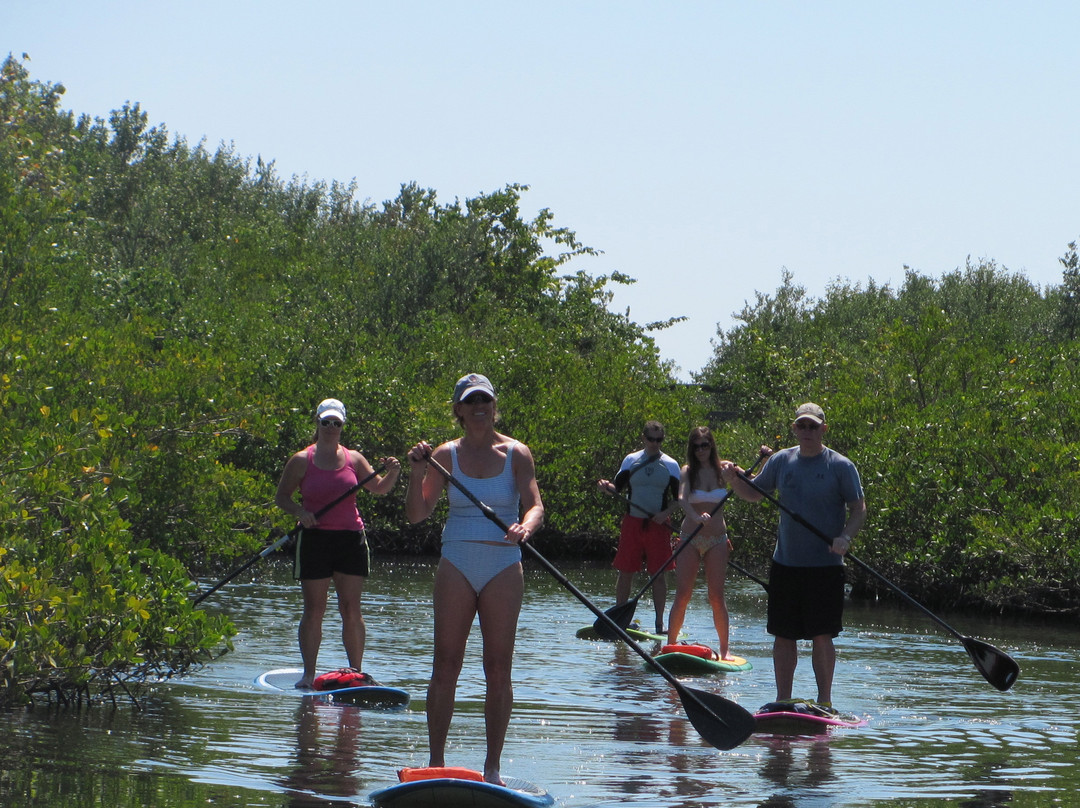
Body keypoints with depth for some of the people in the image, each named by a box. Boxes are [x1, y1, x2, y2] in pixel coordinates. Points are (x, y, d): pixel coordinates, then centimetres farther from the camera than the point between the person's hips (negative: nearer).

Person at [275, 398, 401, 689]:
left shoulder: (353, 459, 9)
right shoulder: (301, 461, 1)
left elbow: (378, 488, 16)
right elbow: (281, 497, 4)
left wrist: (393, 473, -4)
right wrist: (299, 512, -14)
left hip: (351, 539, 2)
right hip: (315, 538, -2)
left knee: (351, 610, 2)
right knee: (314, 610, 0)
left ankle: (356, 673, 9)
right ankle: (309, 674, 5)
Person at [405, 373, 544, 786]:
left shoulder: (516, 454, 2)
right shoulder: (446, 455, 5)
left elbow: (535, 505, -11)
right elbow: (416, 515, 3)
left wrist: (525, 526, -33)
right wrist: (417, 474, -14)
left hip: (503, 567, -1)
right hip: (456, 565, 1)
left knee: (498, 670, 1)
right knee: (445, 667, -1)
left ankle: (492, 767, 7)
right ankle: (436, 762, 5)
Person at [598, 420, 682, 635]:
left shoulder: (670, 465, 4)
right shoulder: (631, 460, 6)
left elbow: (679, 497, 4)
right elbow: (617, 486, 6)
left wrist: (666, 512, -14)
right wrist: (607, 487, -17)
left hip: (658, 525, -1)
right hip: (632, 522, 1)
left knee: (658, 574, 0)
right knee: (625, 572, 3)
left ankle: (659, 623, 6)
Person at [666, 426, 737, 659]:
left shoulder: (723, 469, 4)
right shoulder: (688, 471, -3)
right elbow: (682, 498, -20)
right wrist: (695, 516, -39)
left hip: (717, 539, 1)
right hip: (691, 537, -1)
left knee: (717, 596, 0)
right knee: (682, 596, -3)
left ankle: (724, 648, 5)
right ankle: (670, 644, 4)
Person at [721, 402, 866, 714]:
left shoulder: (841, 466, -4)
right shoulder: (781, 461, 7)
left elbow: (859, 510, -5)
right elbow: (754, 493, 18)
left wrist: (845, 537, -23)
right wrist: (735, 479, -2)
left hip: (825, 566, -4)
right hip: (785, 563, 4)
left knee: (822, 636, -5)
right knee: (783, 635, 7)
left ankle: (825, 701, 5)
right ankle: (783, 700, 15)